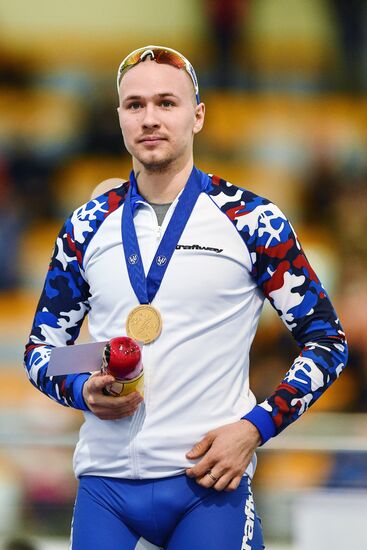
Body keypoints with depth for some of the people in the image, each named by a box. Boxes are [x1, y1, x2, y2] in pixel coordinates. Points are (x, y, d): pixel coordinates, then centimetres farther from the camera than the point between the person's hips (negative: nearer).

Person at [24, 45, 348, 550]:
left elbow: (327, 341, 3)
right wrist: (83, 391, -6)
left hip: (209, 480, -3)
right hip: (105, 483, 3)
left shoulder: (251, 221, 0)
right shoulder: (88, 228, 9)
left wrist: (256, 426, -10)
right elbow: (41, 347, 16)